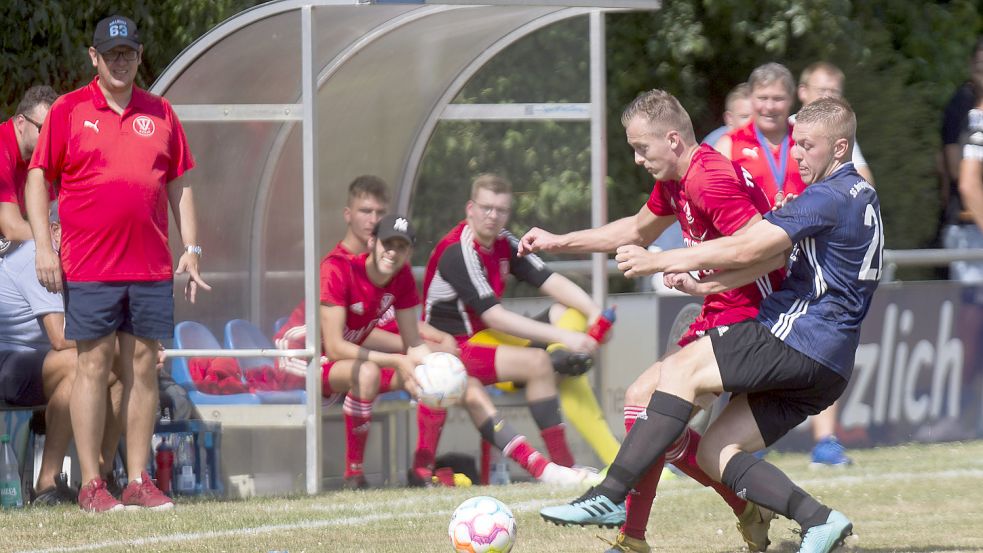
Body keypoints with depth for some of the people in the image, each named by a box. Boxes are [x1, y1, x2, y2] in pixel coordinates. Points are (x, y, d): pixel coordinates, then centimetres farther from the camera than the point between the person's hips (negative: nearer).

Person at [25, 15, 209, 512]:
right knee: (94, 365, -3)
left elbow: (179, 185, 16)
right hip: (89, 266, -3)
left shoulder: (160, 114, 12)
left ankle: (138, 481, 8)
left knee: (143, 367, 4)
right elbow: (38, 179, 2)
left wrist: (191, 248, 9)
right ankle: (91, 485, -1)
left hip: (152, 267, 3)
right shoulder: (68, 111, 3)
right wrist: (43, 246, -7)